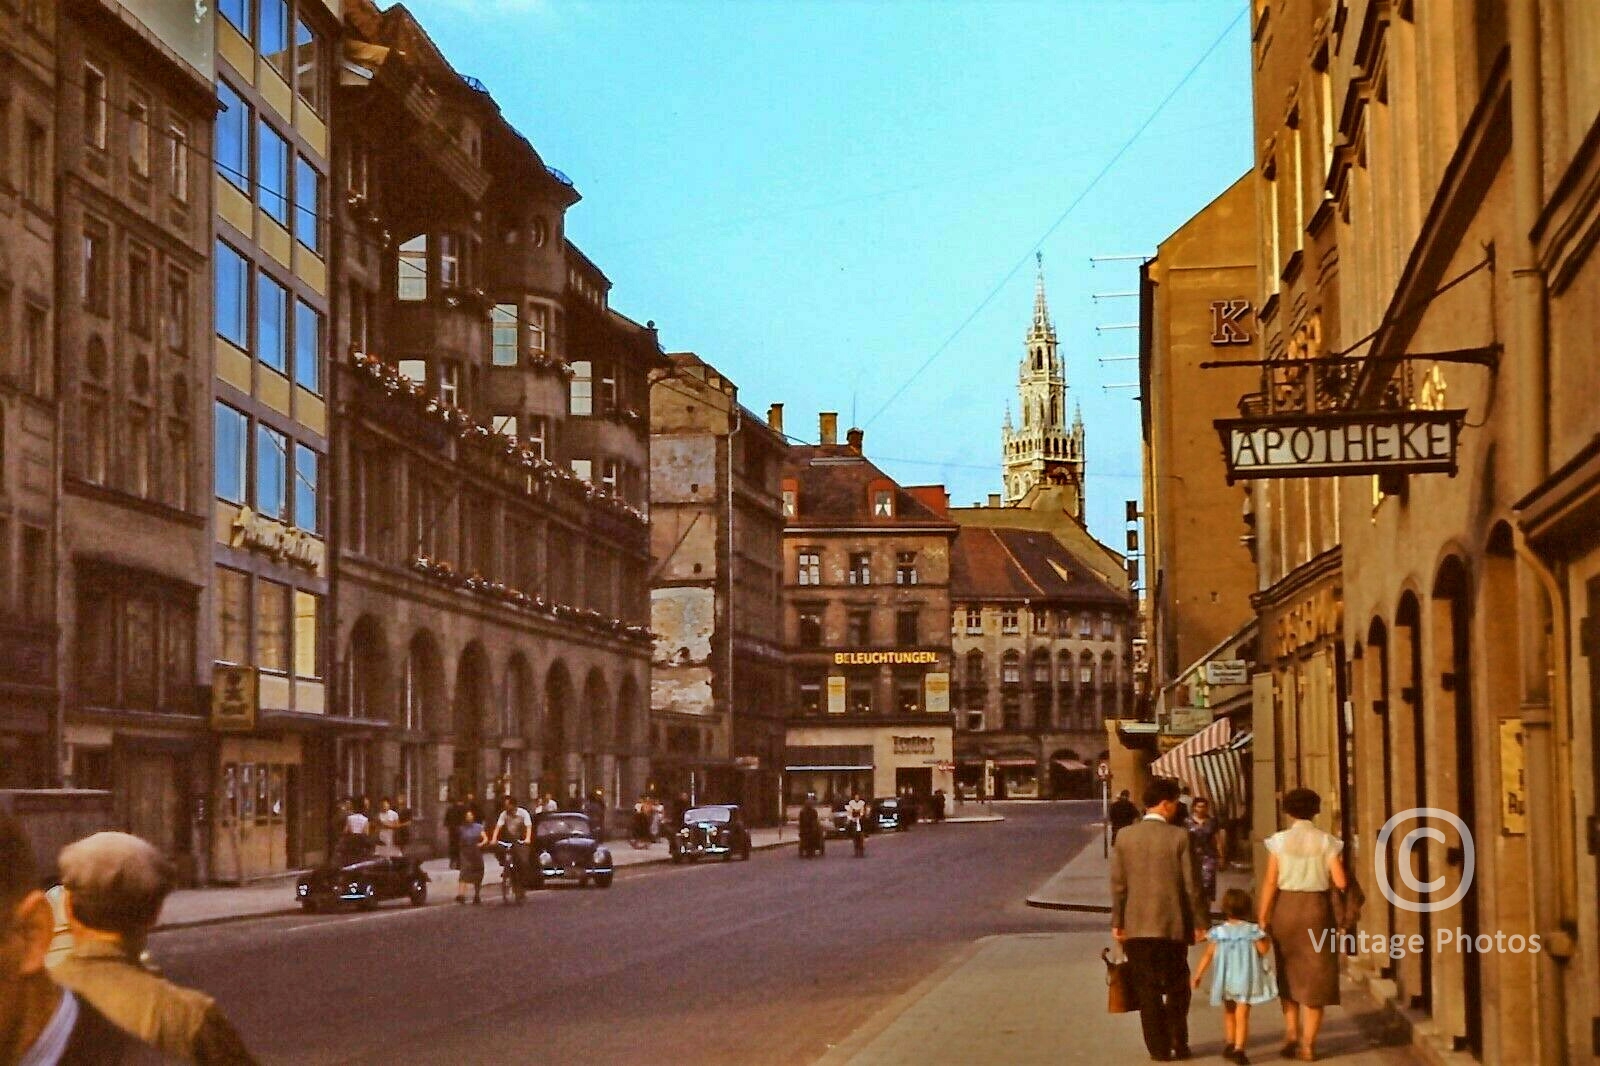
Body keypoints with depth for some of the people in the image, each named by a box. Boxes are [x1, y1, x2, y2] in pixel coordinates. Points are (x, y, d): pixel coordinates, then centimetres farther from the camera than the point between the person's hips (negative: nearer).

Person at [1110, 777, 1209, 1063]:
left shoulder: (1125, 836, -1)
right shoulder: (1179, 837, -9)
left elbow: (1118, 884, 1)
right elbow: (1191, 884, -7)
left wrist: (1117, 922, 8)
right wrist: (1199, 922, 2)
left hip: (1136, 926, 2)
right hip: (1173, 924, -2)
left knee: (1147, 990, 6)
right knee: (1177, 987, 14)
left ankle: (1159, 1047, 6)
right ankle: (1178, 1043, 13)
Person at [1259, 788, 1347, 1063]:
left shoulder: (1279, 841, -5)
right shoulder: (1327, 842, -3)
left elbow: (1270, 882, -8)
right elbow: (1340, 882, -8)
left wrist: (1263, 919, -3)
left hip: (1285, 907, 0)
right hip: (1317, 908, 0)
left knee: (1288, 974, 20)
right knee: (1315, 978, 7)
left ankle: (1291, 1033, 10)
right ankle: (1308, 1045, 4)